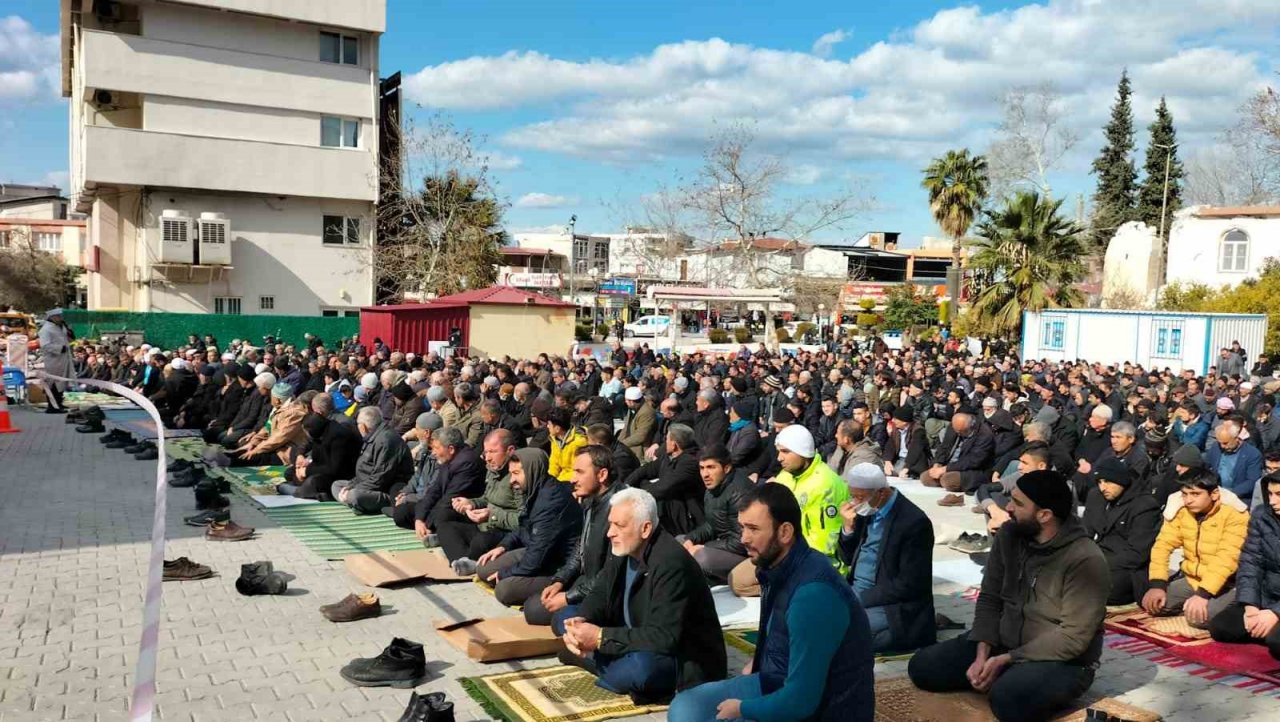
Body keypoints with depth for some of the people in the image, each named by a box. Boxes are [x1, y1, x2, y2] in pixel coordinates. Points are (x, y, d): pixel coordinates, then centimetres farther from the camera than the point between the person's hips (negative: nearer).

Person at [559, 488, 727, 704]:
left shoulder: (671, 563, -29)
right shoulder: (624, 547, -4)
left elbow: (664, 638, -33)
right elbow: (601, 593, 3)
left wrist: (601, 637, -31)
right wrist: (580, 622, -19)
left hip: (685, 658, -8)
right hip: (639, 643, 8)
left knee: (640, 667, -40)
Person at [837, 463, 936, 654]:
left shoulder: (914, 522, -16)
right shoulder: (866, 511, 6)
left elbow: (908, 586, -17)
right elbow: (849, 559, 15)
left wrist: (860, 599, -18)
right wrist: (848, 527, -4)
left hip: (894, 608, -8)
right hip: (855, 594, 8)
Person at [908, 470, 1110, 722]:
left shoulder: (1085, 560, -22)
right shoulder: (1009, 535, -3)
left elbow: (1073, 637, -23)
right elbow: (989, 599, 2)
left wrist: (1005, 660, -23)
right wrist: (983, 654, -14)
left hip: (1062, 661, -6)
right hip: (1002, 643, 6)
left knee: (1008, 698, -37)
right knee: (922, 666, -6)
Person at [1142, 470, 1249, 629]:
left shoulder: (1234, 513, -19)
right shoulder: (1179, 508, -3)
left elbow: (1226, 558, -26)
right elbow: (1163, 545, -5)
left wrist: (1202, 594, -34)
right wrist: (1156, 584, -19)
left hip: (1226, 583, -5)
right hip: (1191, 579, 6)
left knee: (1200, 617, -30)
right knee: (1153, 604, -12)